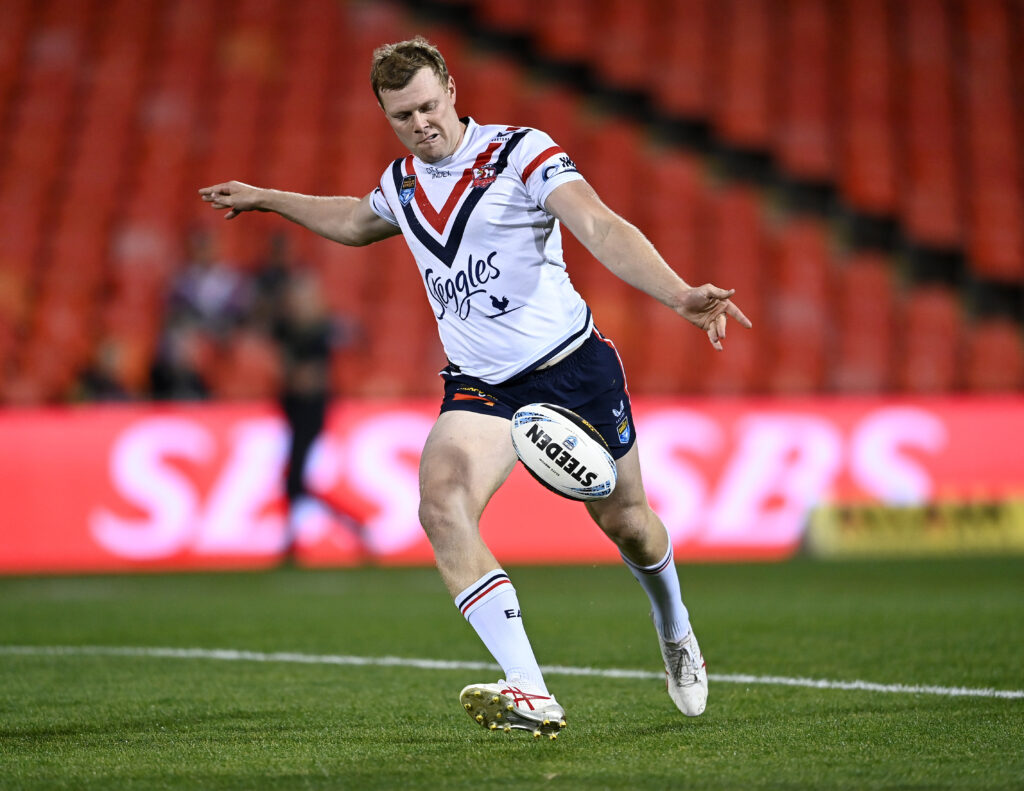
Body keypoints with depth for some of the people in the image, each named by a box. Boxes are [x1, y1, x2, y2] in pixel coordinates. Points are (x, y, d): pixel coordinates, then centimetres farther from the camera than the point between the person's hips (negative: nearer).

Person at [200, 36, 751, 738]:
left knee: (624, 520, 11)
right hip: (480, 385, 4)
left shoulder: (523, 154, -12)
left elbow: (601, 228, -27)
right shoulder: (402, 183, 7)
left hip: (573, 365, -3)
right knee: (443, 504, -24)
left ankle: (675, 630, 48)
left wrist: (679, 294, -42)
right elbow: (356, 220, 33)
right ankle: (531, 695, -32)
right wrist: (268, 199, 36)